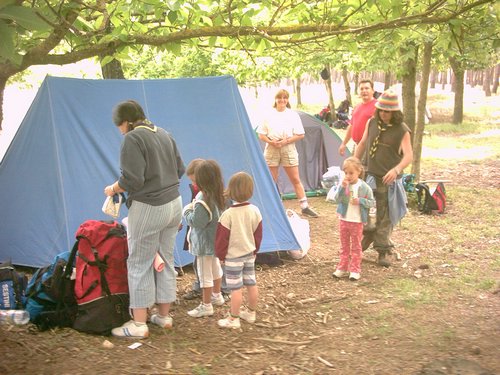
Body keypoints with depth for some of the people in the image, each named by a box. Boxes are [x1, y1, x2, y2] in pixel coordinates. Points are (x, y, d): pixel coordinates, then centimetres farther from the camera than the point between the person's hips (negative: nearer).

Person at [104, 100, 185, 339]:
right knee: (165, 260, 16)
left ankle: (139, 324, 7)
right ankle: (164, 316, 26)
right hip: (174, 203, 8)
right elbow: (179, 170, 16)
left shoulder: (132, 139, -14)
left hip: (148, 209, -8)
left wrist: (113, 189, -3)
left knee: (139, 264, 2)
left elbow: (132, 180, -20)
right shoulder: (164, 134, 11)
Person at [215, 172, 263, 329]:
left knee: (235, 288, 0)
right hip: (250, 254, 6)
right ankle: (251, 313, 29)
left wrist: (221, 255, 1)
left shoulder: (228, 214, -21)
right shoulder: (255, 211, -5)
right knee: (251, 283, 14)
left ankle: (233, 319, 9)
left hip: (233, 257, -6)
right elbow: (258, 234, 6)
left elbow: (222, 238, -14)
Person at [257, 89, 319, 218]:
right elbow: (261, 134, 4)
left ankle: (305, 207, 6)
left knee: (295, 179, 1)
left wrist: (286, 141, -14)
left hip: (288, 149, -1)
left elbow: (300, 135, -2)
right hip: (272, 150, 1)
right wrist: (271, 142, -14)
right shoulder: (269, 115, 2)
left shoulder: (293, 115, 1)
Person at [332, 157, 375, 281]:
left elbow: (372, 202, -5)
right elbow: (337, 200, -12)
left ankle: (355, 270, 12)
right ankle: (342, 268, 22)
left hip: (357, 221, -3)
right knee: (344, 246, 14)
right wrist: (342, 188, -24)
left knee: (356, 246, 7)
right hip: (344, 219, 3)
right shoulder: (344, 185, -4)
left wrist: (360, 201, -21)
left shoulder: (364, 187, -9)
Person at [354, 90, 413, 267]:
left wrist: (397, 169, -39)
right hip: (370, 176, 4)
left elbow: (409, 155, -21)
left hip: (389, 179, -4)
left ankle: (384, 251, 12)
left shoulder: (401, 130, -12)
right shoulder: (372, 123, 2)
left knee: (385, 216, 2)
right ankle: (367, 236, 33)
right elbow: (362, 144, 15)